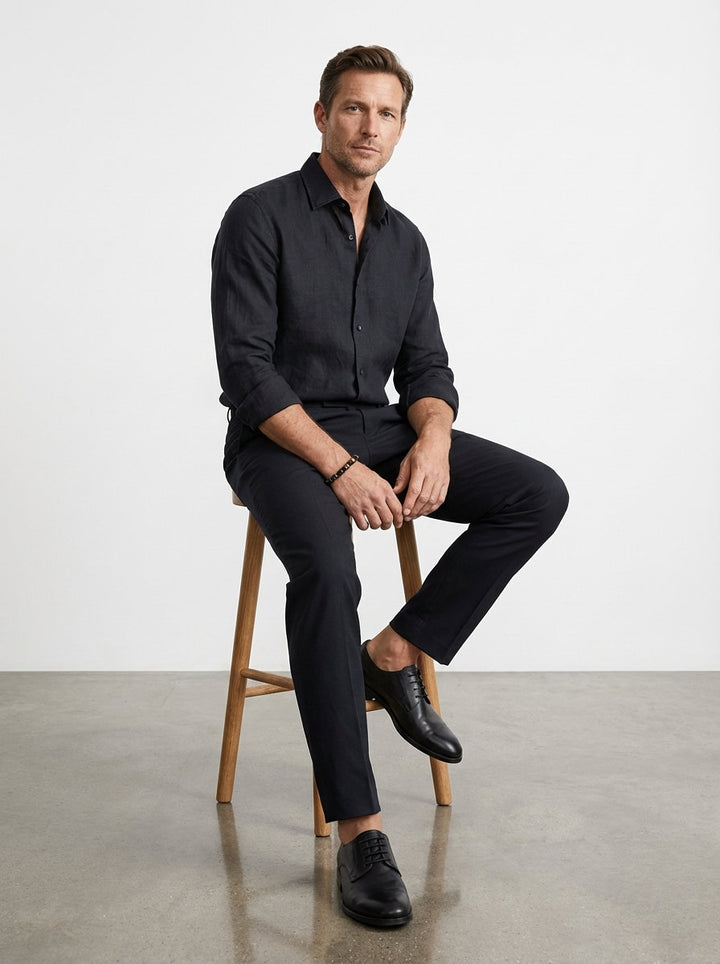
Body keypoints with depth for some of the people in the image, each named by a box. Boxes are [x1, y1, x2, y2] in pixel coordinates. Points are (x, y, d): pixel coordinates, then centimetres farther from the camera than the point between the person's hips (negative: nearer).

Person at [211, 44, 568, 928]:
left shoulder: (406, 242, 12)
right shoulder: (261, 216, -7)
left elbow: (425, 367, 10)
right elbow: (245, 370, -15)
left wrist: (433, 441, -14)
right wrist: (340, 468, -24)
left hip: (377, 431, 6)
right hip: (277, 440, -6)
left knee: (539, 495, -12)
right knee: (325, 568, -37)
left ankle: (393, 655, -6)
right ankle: (358, 831, -29)